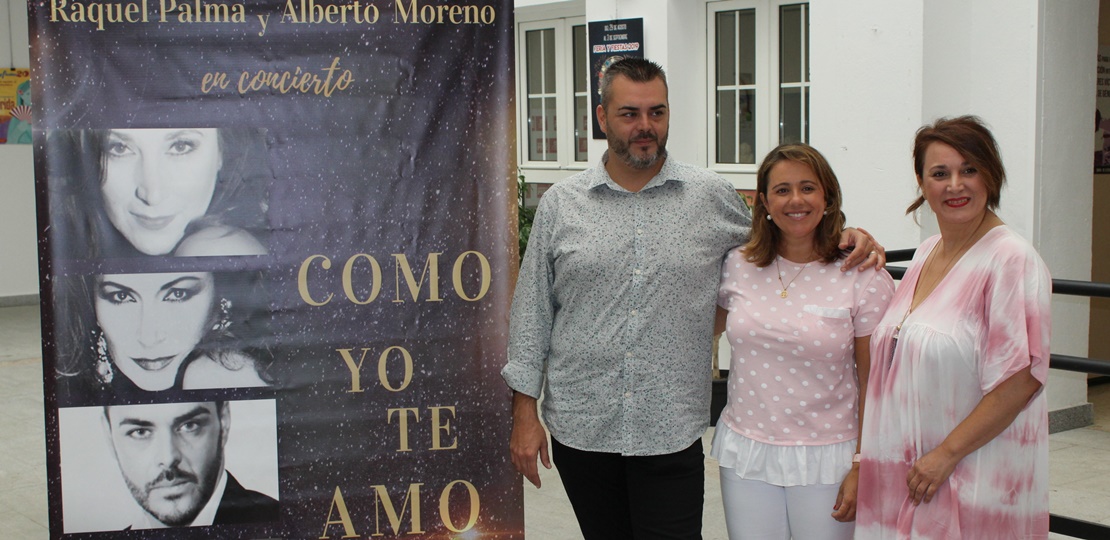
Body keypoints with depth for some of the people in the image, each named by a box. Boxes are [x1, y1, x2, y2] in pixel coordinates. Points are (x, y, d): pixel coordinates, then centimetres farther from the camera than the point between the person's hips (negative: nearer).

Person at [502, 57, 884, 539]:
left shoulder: (712, 197, 3)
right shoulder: (560, 204, 4)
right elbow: (532, 311, 6)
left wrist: (844, 238, 0)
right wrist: (525, 412, 2)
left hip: (671, 433, -1)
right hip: (580, 429, 1)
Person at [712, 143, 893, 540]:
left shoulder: (864, 278, -7)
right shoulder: (738, 266, 1)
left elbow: (873, 384, -5)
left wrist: (861, 468, -7)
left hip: (825, 459, -3)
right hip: (746, 451, 3)